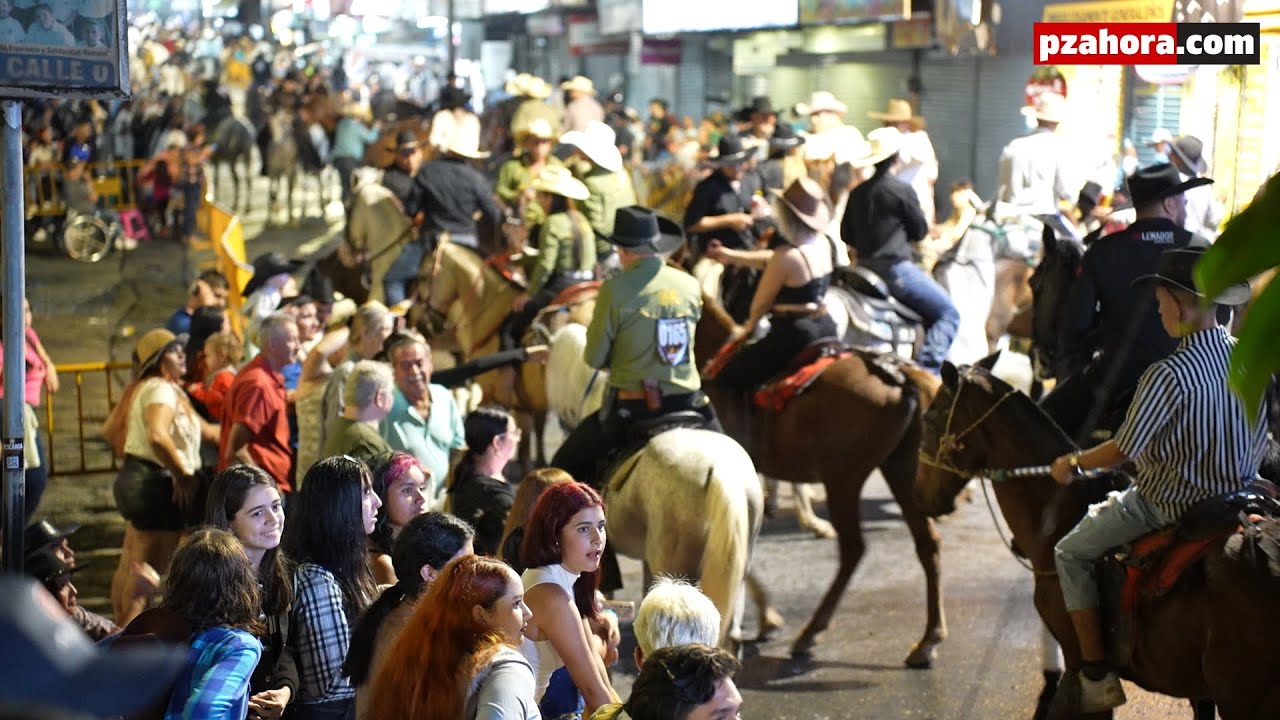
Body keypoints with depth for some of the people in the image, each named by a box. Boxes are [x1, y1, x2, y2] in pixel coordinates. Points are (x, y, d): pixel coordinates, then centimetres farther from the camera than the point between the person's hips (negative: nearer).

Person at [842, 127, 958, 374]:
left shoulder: (856, 193, 6)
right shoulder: (902, 191, -11)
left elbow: (846, 235, 14)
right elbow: (920, 232, 0)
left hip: (865, 269, 8)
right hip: (896, 269, -7)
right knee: (948, 314, -1)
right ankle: (925, 372, -14)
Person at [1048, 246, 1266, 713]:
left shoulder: (1169, 375, -26)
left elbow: (1122, 451, -20)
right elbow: (1259, 444, 7)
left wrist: (1073, 464, -2)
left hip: (1168, 505, -7)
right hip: (1239, 495, 7)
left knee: (1071, 553, 9)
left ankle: (1096, 678, 7)